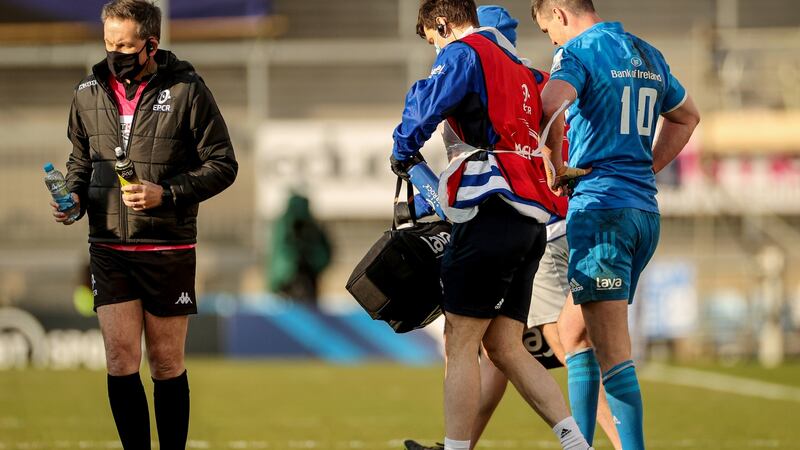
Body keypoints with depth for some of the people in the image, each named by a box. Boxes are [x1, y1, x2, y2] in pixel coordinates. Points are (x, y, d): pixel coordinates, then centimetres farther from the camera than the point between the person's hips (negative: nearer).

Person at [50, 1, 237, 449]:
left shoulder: (187, 90, -7)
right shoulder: (89, 93, 5)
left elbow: (222, 164, -4)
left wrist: (166, 194, -16)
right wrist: (74, 195, -2)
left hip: (169, 248, -3)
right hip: (109, 248, 3)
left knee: (167, 363, 6)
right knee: (121, 362, -4)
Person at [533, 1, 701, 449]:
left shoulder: (577, 51, -7)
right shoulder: (648, 54, 18)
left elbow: (550, 103, -28)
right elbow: (687, 116, 33)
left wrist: (556, 167, -14)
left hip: (600, 206, -8)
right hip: (646, 210, 8)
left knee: (613, 349, -10)